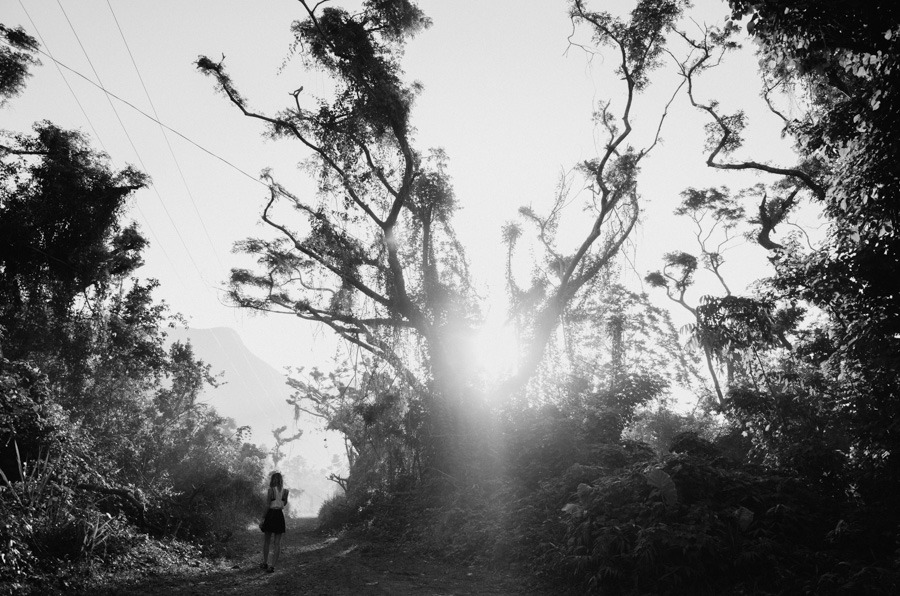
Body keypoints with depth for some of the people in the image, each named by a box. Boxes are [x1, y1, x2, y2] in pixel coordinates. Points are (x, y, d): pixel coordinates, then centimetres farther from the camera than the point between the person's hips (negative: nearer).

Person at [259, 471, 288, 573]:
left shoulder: (270, 490, -9)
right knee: (277, 542, 4)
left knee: (266, 540, 16)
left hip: (271, 515, -2)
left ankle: (265, 563, 23)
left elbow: (267, 506, -11)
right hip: (280, 515, 2)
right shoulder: (285, 491, 0)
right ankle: (273, 565, -1)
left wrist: (263, 518, -6)